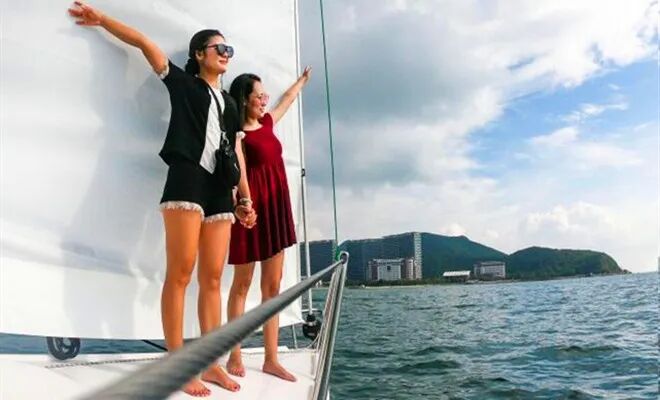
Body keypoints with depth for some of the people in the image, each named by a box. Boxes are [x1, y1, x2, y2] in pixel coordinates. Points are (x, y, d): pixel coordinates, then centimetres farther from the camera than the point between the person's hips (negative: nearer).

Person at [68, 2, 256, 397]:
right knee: (181, 273, -11)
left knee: (212, 278, 2)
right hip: (186, 181, -5)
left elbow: (237, 150, 19)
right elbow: (143, 42, 9)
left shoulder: (230, 103, 25)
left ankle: (211, 363, 5)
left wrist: (245, 198, 13)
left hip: (220, 191, 5)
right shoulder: (183, 83, 12)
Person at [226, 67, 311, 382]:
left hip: (276, 208, 7)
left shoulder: (267, 122, 14)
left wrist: (302, 80, 50)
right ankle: (234, 356, 11)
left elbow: (288, 99, 34)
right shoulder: (237, 133, -8)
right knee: (242, 284, 2)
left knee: (273, 285, 5)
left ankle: (271, 359, 9)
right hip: (252, 208, -7)